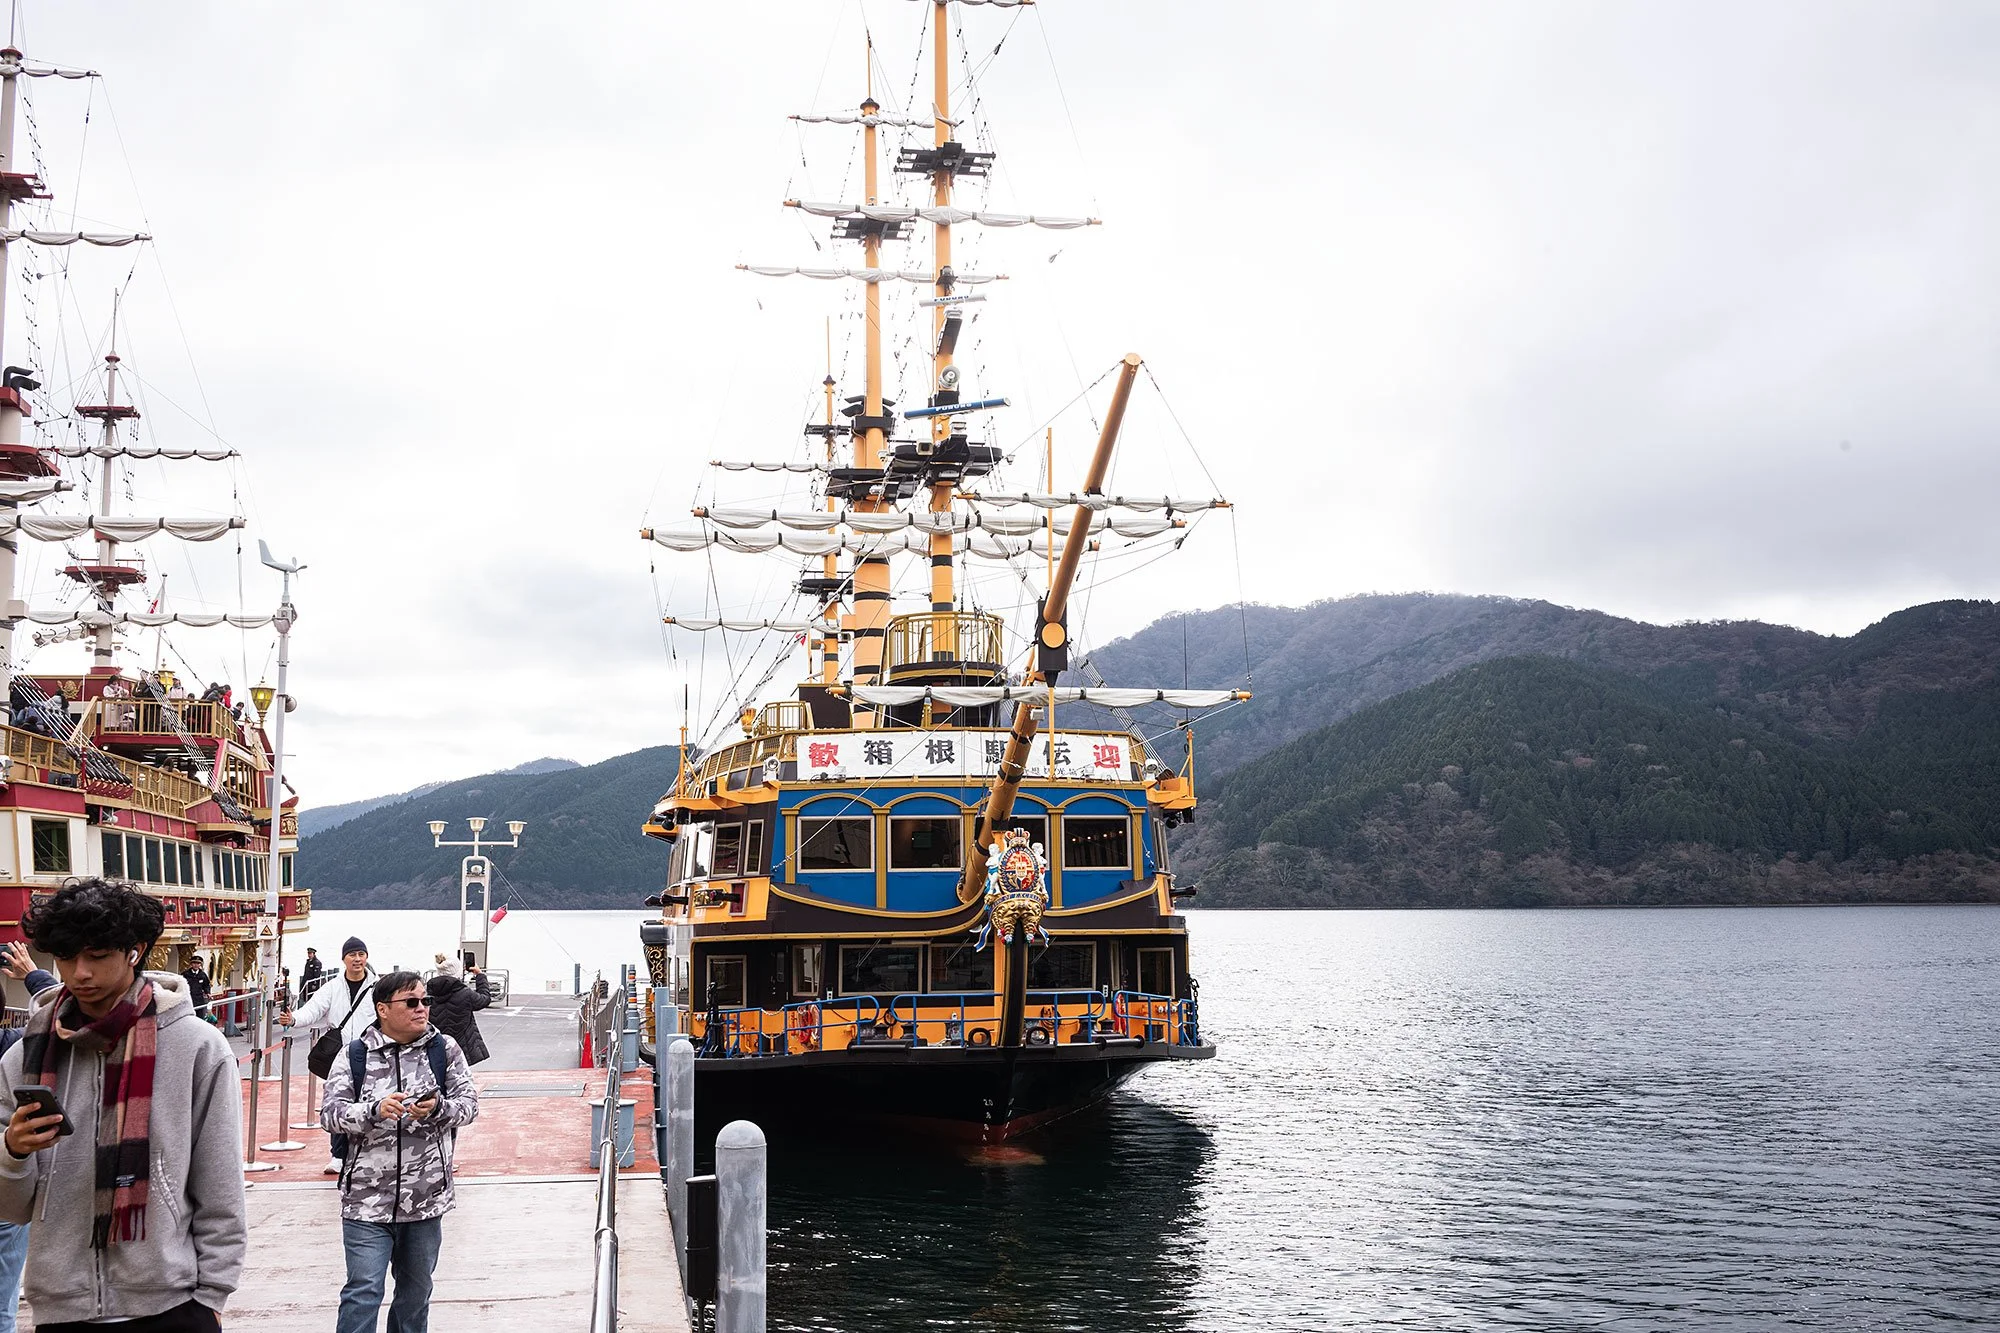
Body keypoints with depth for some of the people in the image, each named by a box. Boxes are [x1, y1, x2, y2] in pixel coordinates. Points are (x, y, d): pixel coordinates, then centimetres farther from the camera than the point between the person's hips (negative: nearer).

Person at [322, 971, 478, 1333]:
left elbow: (469, 1103, 0)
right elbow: (330, 1113, -6)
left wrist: (438, 1109, -21)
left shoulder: (444, 1049, 2)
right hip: (367, 1199, -2)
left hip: (426, 1197, 2)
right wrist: (374, 1110, -24)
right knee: (363, 1291, -8)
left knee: (416, 1290, 17)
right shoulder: (354, 1055, -1)